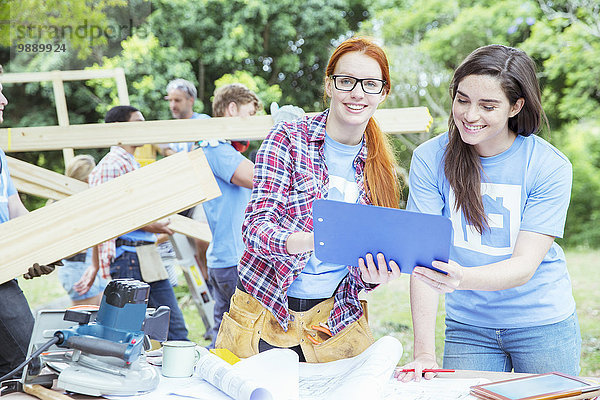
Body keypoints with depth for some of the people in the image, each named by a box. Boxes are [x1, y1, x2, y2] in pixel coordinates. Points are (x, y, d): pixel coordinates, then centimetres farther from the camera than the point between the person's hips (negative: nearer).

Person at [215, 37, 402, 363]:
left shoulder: (379, 166, 6)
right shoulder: (287, 139, -6)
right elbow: (256, 225, -16)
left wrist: (371, 276, -16)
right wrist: (309, 241, -37)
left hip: (337, 321, 3)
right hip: (265, 310, -3)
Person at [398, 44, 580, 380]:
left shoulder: (550, 166, -14)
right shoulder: (429, 159, -10)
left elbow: (525, 265, -20)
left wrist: (461, 278, -41)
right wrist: (424, 353, -25)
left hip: (543, 325, -1)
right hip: (467, 326, 1)